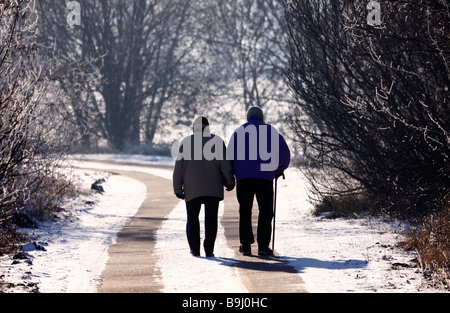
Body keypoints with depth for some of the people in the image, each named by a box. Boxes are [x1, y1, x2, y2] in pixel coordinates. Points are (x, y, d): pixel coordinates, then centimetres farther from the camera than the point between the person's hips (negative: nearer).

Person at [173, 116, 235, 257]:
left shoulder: (186, 142, 5)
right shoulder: (217, 141, 4)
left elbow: (178, 168, 2)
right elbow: (225, 165, -1)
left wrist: (178, 189, 6)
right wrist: (229, 182, 12)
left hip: (192, 188, 0)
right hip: (213, 187, 0)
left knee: (192, 218, 10)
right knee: (211, 218, 3)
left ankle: (195, 249, 2)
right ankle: (209, 249, -5)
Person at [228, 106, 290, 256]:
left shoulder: (239, 131, 13)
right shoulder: (270, 130, 11)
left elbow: (230, 154, 7)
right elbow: (284, 153, 6)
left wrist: (234, 173, 20)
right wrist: (279, 170, 22)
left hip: (243, 176, 1)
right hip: (265, 176, -1)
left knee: (245, 210, 10)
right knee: (265, 211, 0)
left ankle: (246, 244, 7)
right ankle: (263, 245, -10)